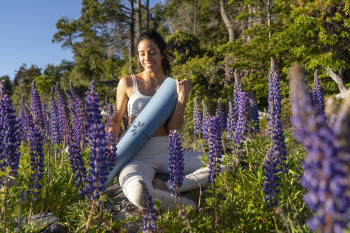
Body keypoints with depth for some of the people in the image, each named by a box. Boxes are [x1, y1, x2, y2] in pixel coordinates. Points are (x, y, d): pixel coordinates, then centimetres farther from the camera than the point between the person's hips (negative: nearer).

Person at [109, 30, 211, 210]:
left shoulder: (174, 86, 9)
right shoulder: (128, 83, 6)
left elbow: (173, 130, 2)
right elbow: (115, 121, 13)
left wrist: (183, 97, -9)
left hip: (167, 154, 3)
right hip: (138, 157, -3)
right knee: (137, 194, -40)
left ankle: (166, 187, -19)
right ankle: (192, 207, -16)